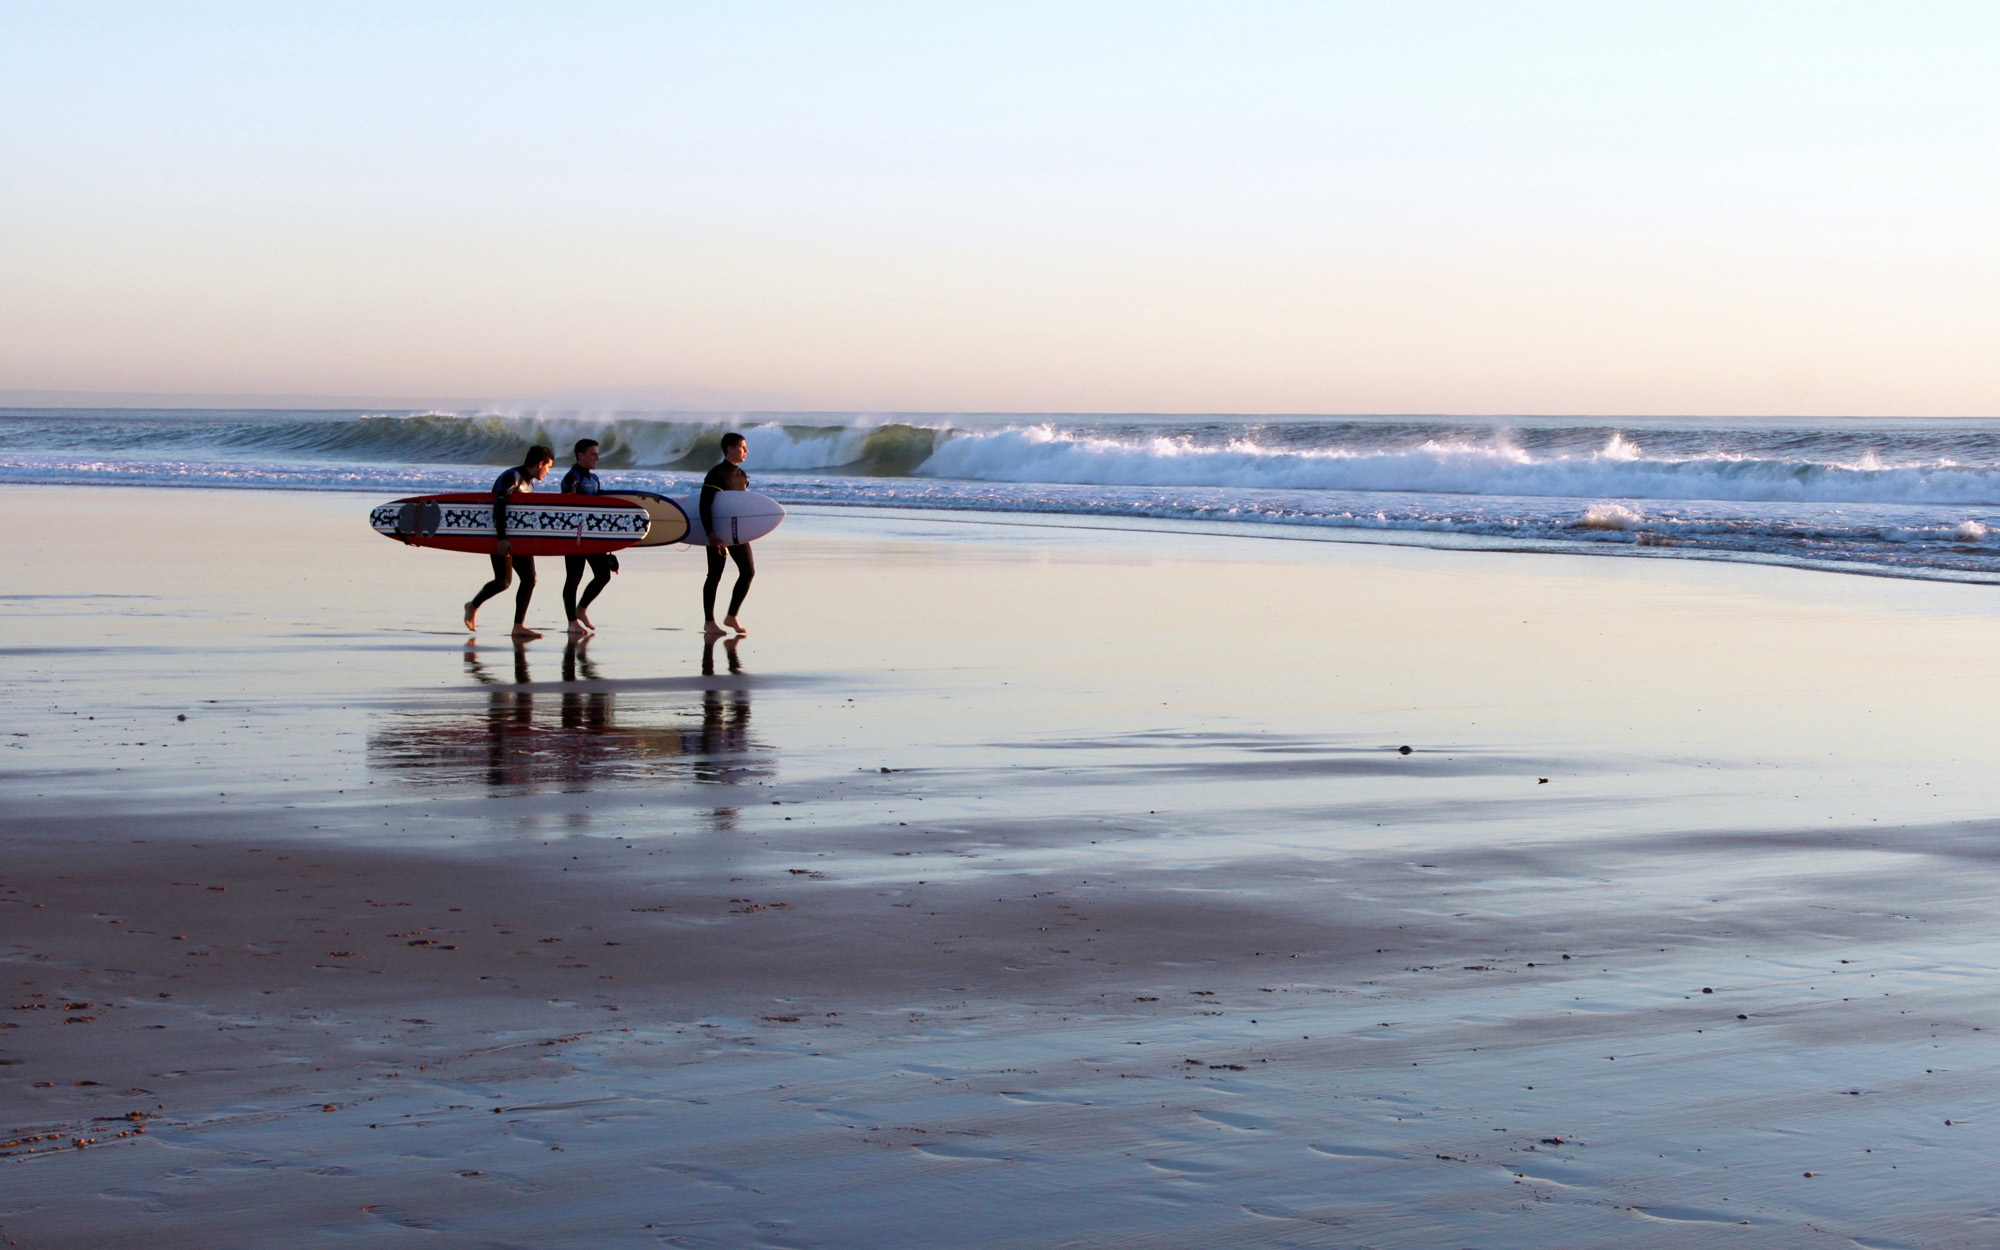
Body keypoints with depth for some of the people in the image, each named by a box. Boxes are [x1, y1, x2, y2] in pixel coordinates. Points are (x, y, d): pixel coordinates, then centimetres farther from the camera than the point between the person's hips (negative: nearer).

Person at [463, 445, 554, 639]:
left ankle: (519, 626, -1)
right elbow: (499, 506, -21)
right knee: (503, 581, -11)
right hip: (503, 539, -9)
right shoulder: (511, 477, -13)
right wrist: (502, 538, -27)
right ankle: (473, 606, 14)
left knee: (529, 578, -3)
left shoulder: (529, 483, 15)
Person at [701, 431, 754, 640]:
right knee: (715, 575, -1)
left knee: (748, 570, 0)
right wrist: (710, 533, -24)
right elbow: (705, 505, -17)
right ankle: (709, 622, 8)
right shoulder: (716, 474, -12)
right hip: (718, 533, -7)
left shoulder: (742, 475, 12)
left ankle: (732, 616, 11)